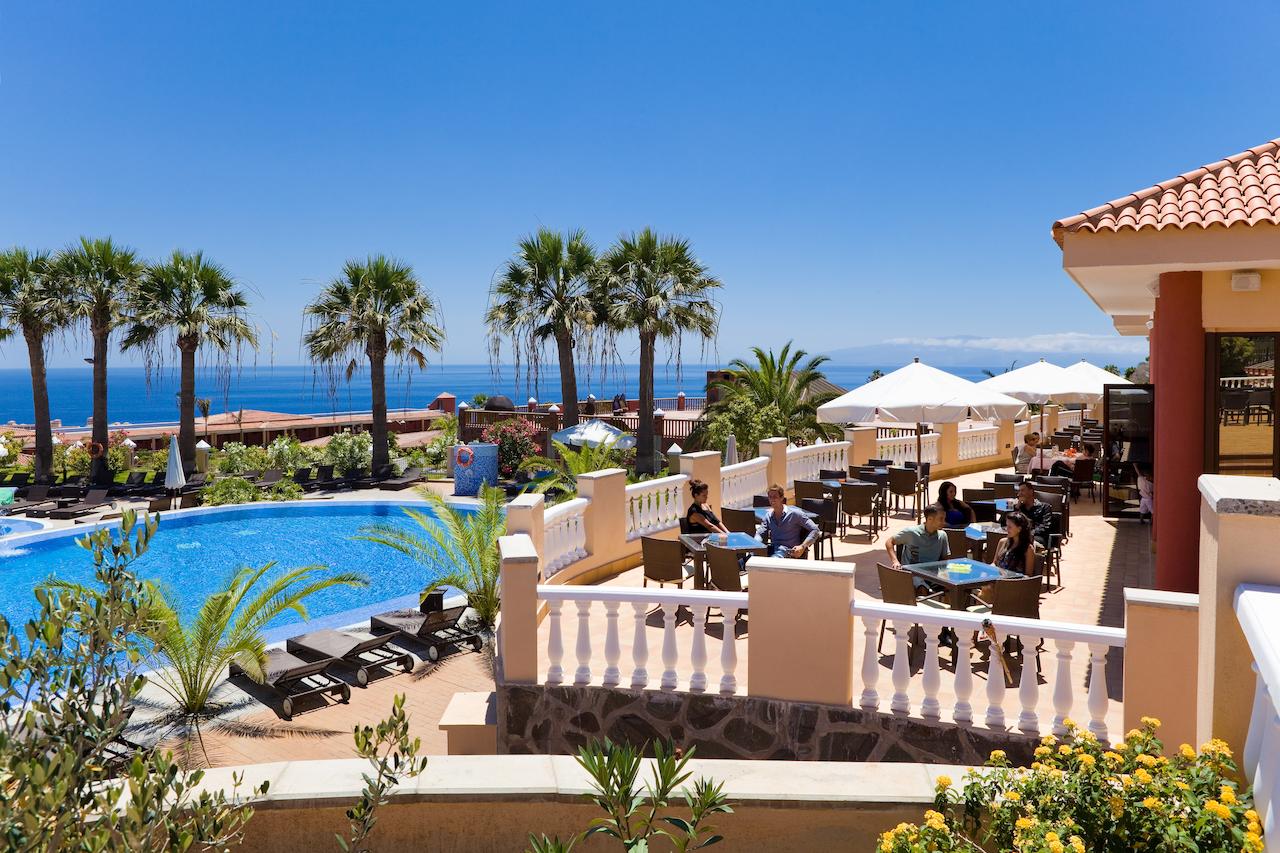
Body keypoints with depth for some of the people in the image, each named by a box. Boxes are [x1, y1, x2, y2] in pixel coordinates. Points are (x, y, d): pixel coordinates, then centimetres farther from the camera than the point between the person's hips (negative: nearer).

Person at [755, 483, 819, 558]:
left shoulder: (794, 513, 1)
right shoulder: (768, 515, 18)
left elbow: (815, 530, -2)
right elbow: (759, 533, 18)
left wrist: (802, 546, -14)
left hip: (788, 551, -5)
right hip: (772, 549, 5)